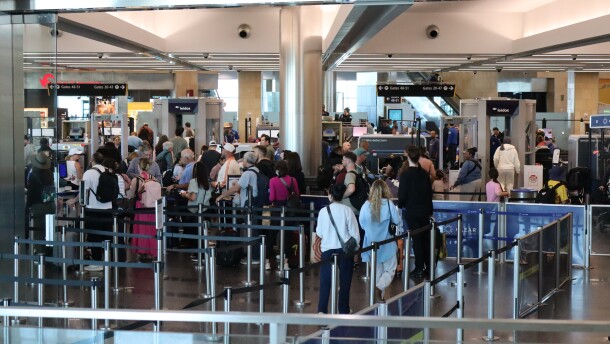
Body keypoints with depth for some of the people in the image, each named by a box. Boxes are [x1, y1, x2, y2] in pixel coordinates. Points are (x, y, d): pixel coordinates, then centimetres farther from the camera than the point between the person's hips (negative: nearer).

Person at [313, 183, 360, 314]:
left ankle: (322, 310, 1)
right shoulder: (347, 210, -8)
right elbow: (354, 233, -5)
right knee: (345, 281, 10)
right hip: (345, 250, 0)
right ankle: (343, 310, 16)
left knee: (325, 280, 6)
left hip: (327, 249, 0)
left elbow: (319, 233, 2)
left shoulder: (324, 211, -6)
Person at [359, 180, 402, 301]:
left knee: (377, 270, 17)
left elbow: (362, 224, 1)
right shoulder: (388, 204, -15)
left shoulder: (366, 206, -10)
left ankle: (380, 296, 20)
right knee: (390, 270, 8)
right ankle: (379, 287, -16)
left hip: (371, 243, 3)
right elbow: (398, 221, -7)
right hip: (386, 244, -3)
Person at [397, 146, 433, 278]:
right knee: (426, 238, 10)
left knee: (416, 239, 0)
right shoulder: (425, 174, 2)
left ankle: (419, 268, 3)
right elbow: (429, 193, 9)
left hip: (411, 211, -4)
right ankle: (428, 266, 15)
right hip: (425, 211, 4)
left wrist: (400, 205, 7)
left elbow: (402, 194, -13)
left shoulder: (405, 174, -13)